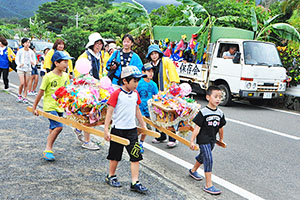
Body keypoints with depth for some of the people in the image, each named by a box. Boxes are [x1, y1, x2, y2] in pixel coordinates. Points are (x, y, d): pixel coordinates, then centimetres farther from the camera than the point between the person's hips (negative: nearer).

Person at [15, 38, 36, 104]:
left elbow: (34, 60, 7)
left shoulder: (31, 52, 2)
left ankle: (25, 98, 11)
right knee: (22, 83, -11)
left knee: (26, 84, 3)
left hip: (28, 69, 2)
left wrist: (33, 63, -16)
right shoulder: (20, 51, -4)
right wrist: (19, 65, -19)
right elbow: (17, 59, 0)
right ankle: (19, 96, 12)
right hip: (21, 69, -2)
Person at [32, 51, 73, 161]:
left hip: (60, 107, 6)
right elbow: (41, 92, -6)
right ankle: (48, 150, -7)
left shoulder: (65, 76, 5)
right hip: (50, 106, -6)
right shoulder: (48, 76, -12)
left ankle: (48, 151, 23)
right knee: (58, 126, -19)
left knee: (53, 129, 11)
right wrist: (34, 107, -1)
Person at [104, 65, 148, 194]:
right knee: (115, 156, 10)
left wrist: (143, 125, 22)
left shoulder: (136, 94, 5)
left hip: (132, 130, 5)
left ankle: (135, 183, 3)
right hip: (118, 129, -4)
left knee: (136, 156, -2)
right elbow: (109, 112, -12)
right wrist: (106, 130, -16)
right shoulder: (117, 94, -12)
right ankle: (111, 176, 33)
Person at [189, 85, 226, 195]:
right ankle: (208, 185, -8)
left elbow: (220, 128, 15)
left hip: (212, 140, 7)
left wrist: (221, 139, 25)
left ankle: (193, 170, 49)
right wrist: (192, 141, -16)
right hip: (203, 140, -7)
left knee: (203, 156, 23)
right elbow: (197, 127, -16)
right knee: (208, 159, -12)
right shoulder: (203, 112, -16)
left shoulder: (220, 113, 3)